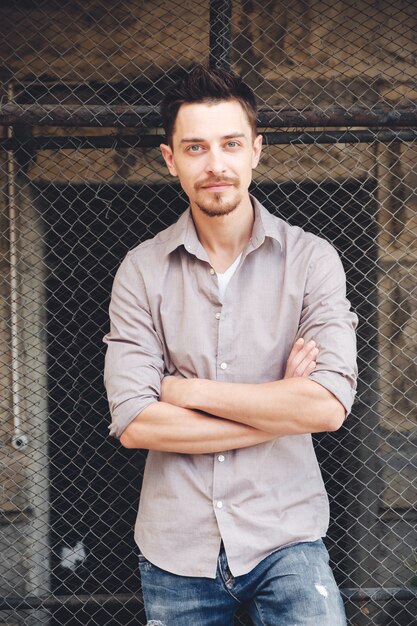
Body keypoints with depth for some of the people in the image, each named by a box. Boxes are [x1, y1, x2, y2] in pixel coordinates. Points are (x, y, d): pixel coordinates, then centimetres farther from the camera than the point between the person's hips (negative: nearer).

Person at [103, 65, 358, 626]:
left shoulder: (311, 260, -3)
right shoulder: (142, 271, -2)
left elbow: (329, 406, -15)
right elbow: (134, 423, -11)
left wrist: (191, 390, -12)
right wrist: (281, 407, -11)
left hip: (284, 539, -1)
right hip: (175, 546, 1)